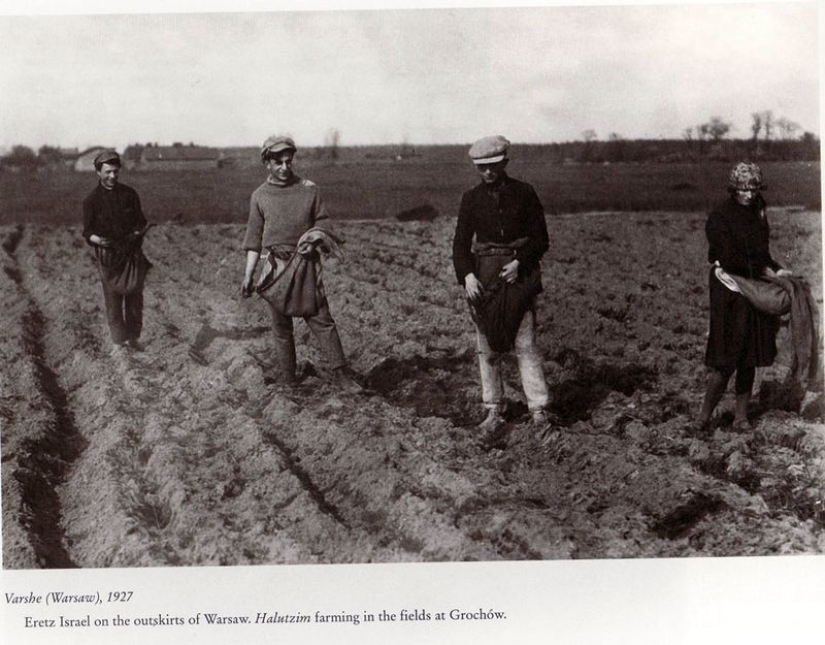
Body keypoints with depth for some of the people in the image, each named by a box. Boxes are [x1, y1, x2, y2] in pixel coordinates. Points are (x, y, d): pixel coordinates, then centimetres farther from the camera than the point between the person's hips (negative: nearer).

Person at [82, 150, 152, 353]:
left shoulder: (129, 194, 4)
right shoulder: (92, 200, -2)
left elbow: (140, 221, 12)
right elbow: (87, 231, -1)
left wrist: (141, 230, -10)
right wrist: (96, 239, -22)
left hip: (132, 252, 2)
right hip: (108, 255, -2)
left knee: (135, 296, 6)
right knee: (112, 300, 1)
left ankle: (133, 339, 20)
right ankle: (118, 343, 8)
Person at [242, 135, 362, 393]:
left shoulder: (309, 190, 2)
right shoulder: (259, 196, 4)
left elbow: (323, 225, 8)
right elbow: (254, 238, 7)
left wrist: (315, 241, -14)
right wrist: (248, 275, 1)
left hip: (306, 265, -1)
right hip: (277, 268, 1)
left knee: (322, 320, -3)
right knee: (281, 327, 7)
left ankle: (342, 374, 1)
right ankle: (287, 381, 17)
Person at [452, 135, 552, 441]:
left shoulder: (524, 193, 0)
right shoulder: (471, 198, 6)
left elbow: (541, 240, 2)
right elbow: (461, 242, 4)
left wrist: (519, 263, -14)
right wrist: (466, 275, -12)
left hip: (518, 273, -2)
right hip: (483, 276, 2)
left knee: (525, 344, -7)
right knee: (487, 346, 3)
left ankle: (538, 409, -3)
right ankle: (493, 412, 10)